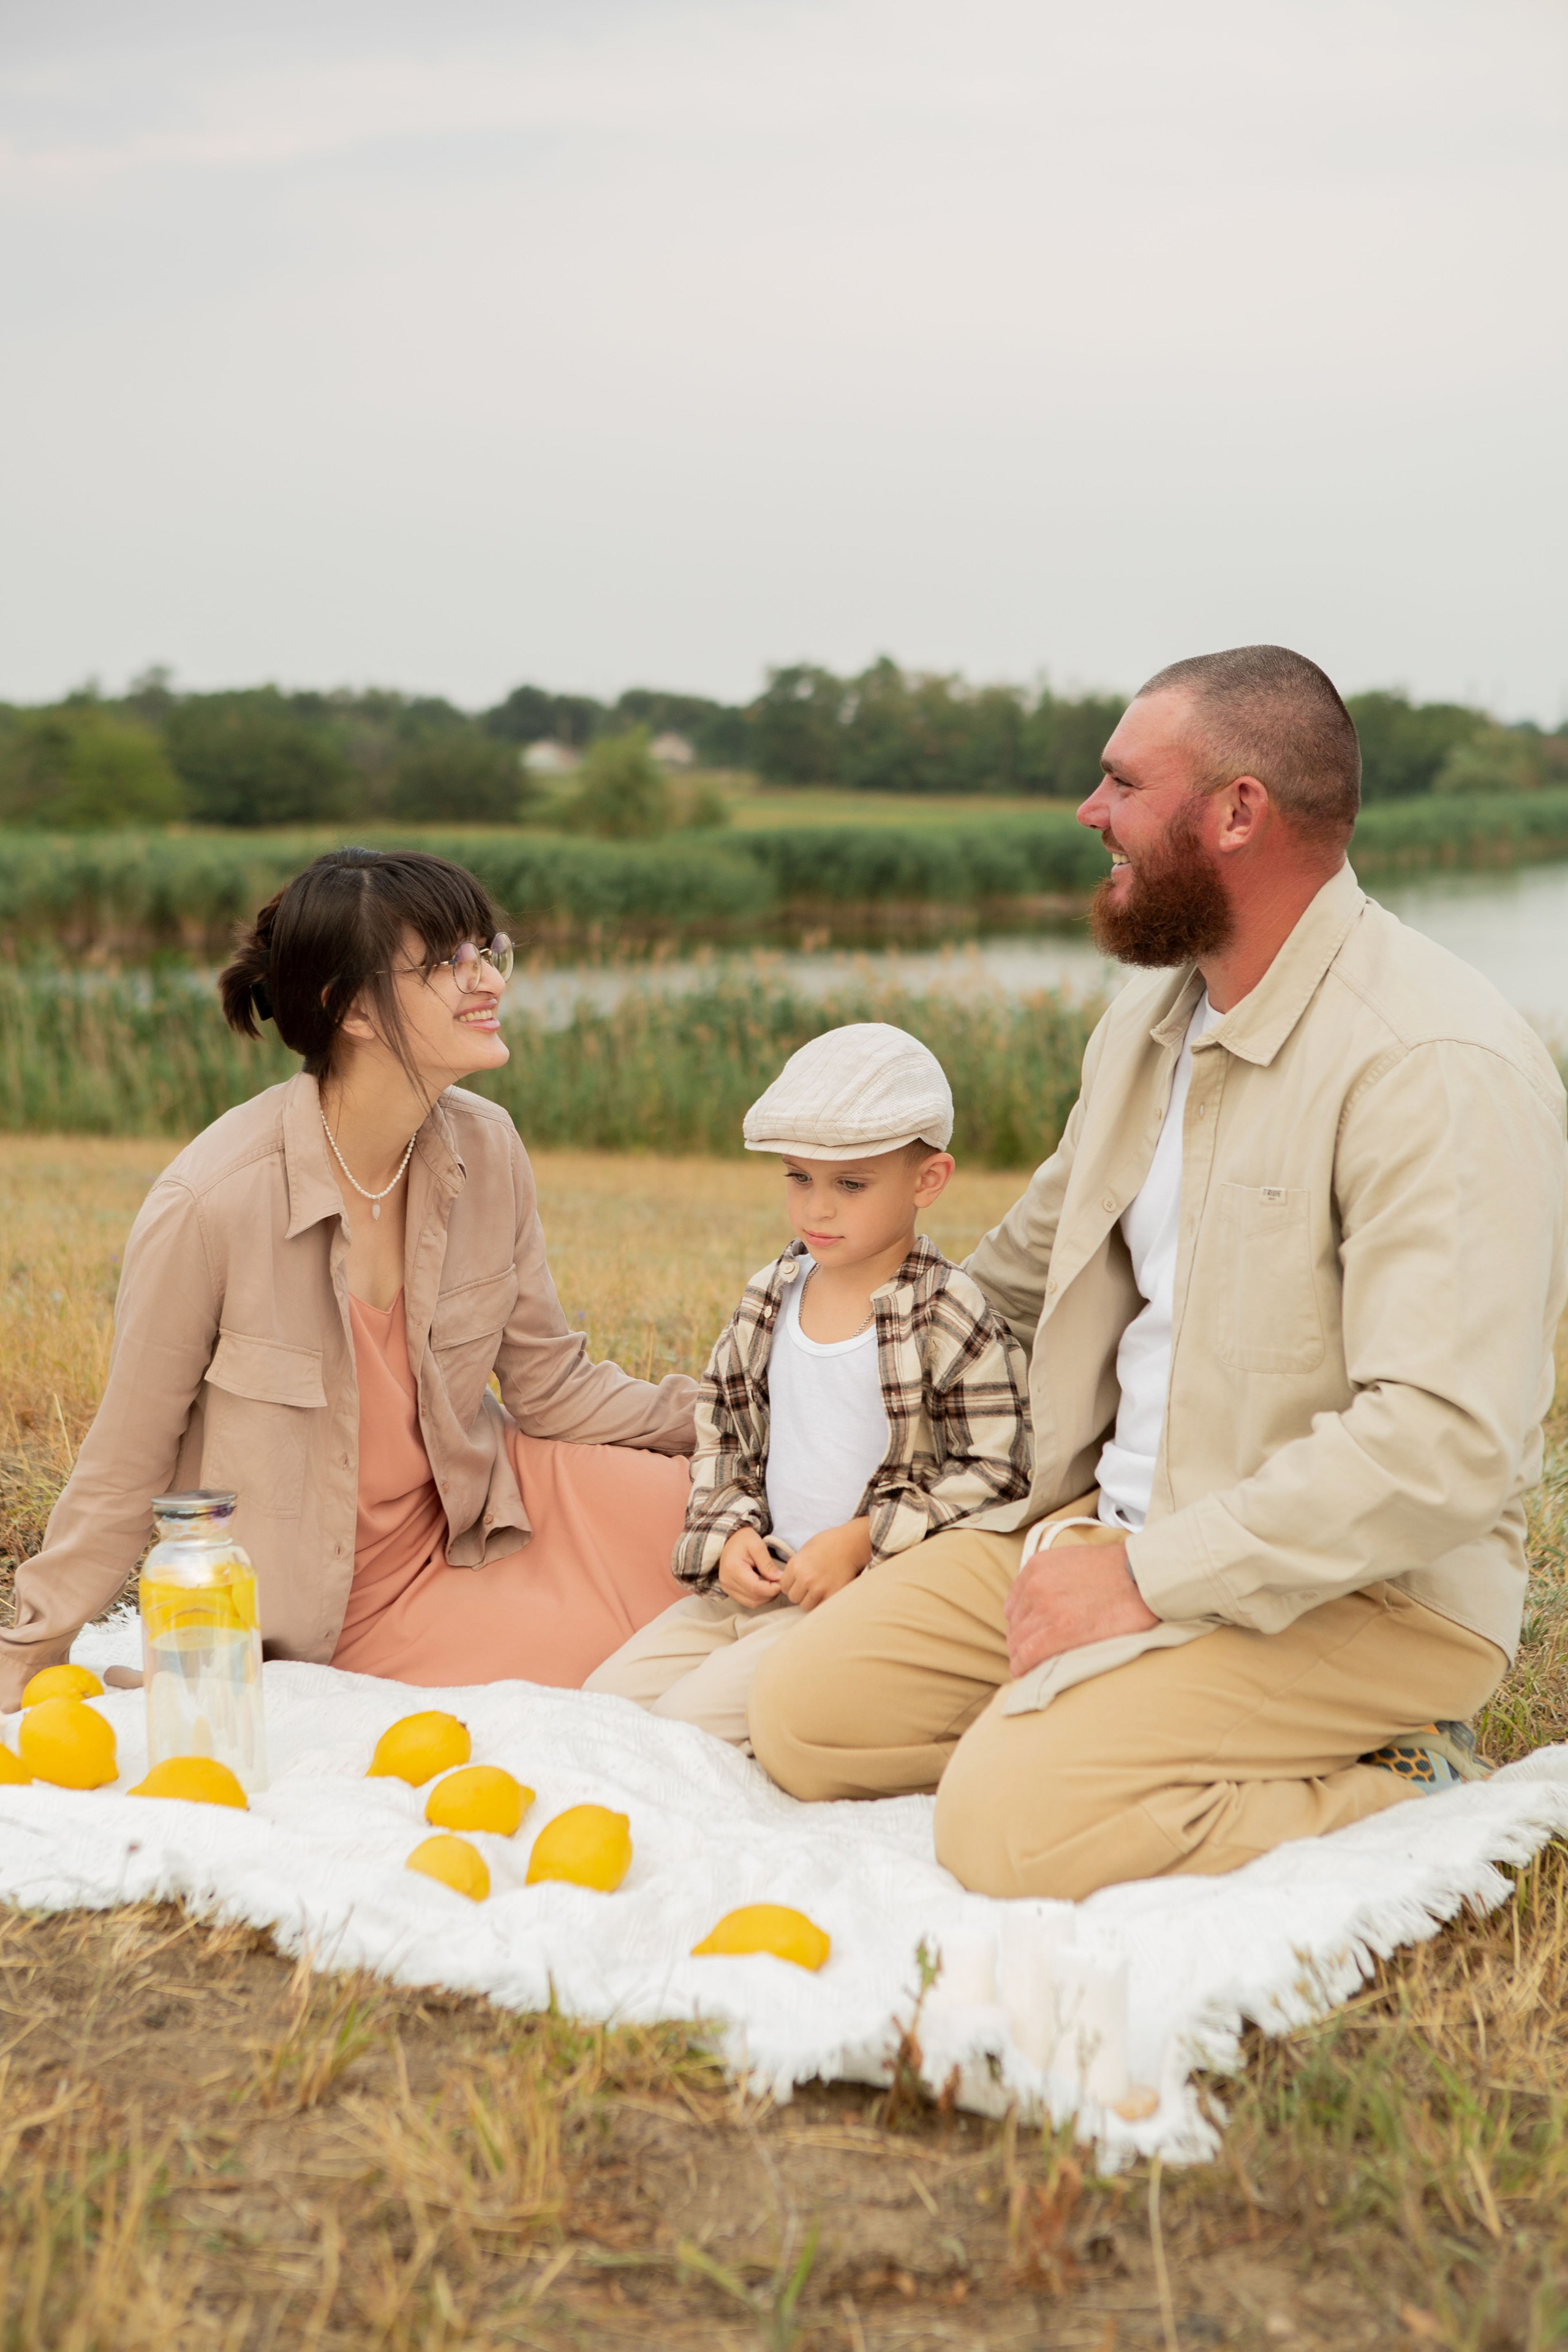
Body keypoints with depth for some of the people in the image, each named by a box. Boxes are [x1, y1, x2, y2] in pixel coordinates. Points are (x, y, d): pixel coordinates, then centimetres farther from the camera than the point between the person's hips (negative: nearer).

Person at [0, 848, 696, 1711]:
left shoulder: (484, 1149, -7)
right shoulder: (214, 1200, -24)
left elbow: (552, 1385, 3)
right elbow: (127, 1462, -12)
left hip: (474, 1522, 6)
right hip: (318, 1604, -6)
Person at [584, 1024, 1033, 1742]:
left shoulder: (948, 1318, -10)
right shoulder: (767, 1300, 9)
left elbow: (995, 1474, -12)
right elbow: (722, 1435, 18)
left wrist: (860, 1542, -16)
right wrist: (732, 1533, -1)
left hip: (869, 1594, -7)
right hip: (755, 1576, 7)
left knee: (693, 1715, -20)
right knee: (608, 1694, -2)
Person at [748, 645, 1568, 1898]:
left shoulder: (1440, 1065, -20)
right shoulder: (1151, 1018, 10)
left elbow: (1445, 1444, -28)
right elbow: (1022, 1271, 28)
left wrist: (1150, 1573, -24)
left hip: (1359, 1592, -8)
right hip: (1110, 1523, 9)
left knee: (1016, 1820, -27)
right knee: (804, 1712, -4)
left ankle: (1383, 1791, -4)